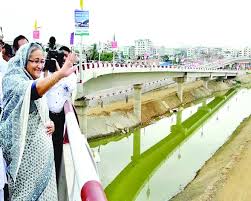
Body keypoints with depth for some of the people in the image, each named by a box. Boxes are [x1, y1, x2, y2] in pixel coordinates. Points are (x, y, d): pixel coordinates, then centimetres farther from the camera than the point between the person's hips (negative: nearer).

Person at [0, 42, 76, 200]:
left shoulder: (40, 82, 12)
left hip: (42, 145, 7)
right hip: (26, 147, -7)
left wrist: (50, 123, 0)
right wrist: (61, 74, -52)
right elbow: (32, 91, -37)